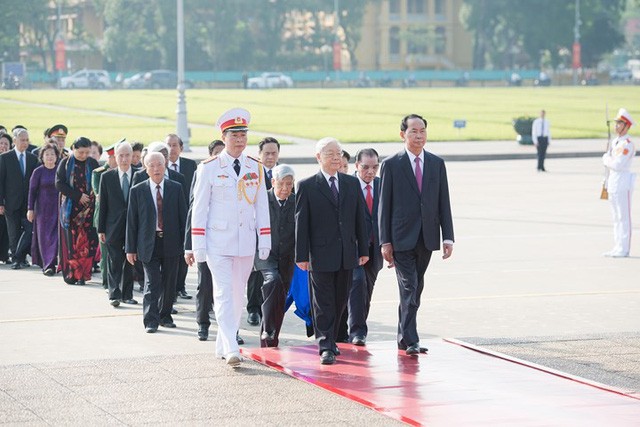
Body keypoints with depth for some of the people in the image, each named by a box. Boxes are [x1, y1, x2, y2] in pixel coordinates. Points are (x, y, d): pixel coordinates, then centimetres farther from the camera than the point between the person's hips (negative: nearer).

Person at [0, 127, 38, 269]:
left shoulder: (33, 158, 9)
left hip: (28, 203, 2)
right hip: (12, 203, -2)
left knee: (29, 230, -7)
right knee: (14, 233, 3)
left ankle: (20, 256, 5)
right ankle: (16, 259, 12)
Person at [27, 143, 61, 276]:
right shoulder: (38, 172, -1)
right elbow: (32, 190, -1)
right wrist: (30, 209, -5)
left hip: (58, 207, 2)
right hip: (43, 208, -2)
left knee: (56, 234, -3)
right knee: (45, 236, -1)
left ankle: (51, 264, 2)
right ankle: (47, 265, 1)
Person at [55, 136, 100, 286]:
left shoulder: (93, 164, 6)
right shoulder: (66, 163, 2)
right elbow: (59, 184, -4)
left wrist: (92, 197, -12)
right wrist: (78, 196, -12)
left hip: (88, 208, 1)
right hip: (70, 207, -1)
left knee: (87, 240, -6)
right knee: (71, 240, -4)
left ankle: (82, 274, -3)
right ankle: (71, 273, -1)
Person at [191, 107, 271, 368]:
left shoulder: (256, 168, 7)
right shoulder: (208, 168, -3)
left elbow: (262, 206, 10)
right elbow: (199, 207, -2)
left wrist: (265, 241, 4)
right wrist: (198, 245, -6)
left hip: (246, 243, 4)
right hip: (218, 242, -4)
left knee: (238, 294, 9)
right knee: (224, 294, -11)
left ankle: (222, 346, 20)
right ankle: (231, 349, -17)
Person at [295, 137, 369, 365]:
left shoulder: (352, 183, 10)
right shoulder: (307, 186, -3)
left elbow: (360, 218, 13)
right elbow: (301, 223, -4)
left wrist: (363, 250, 9)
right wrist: (302, 256, -9)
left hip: (347, 255, 4)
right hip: (321, 254, -4)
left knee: (340, 301, 11)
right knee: (323, 304, -3)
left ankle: (330, 340, 24)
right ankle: (326, 347, -2)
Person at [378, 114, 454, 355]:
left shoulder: (436, 164, 8)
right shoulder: (391, 165, -2)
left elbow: (444, 203, 8)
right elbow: (384, 206, -3)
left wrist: (448, 237, 1)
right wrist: (385, 242, -8)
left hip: (426, 237, 4)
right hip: (402, 237, -4)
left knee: (416, 289, 11)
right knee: (409, 289, -10)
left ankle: (404, 337, 22)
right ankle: (410, 341, -10)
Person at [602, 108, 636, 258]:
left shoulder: (628, 144, -14)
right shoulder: (615, 142, 14)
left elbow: (617, 165, -21)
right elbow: (608, 164, 18)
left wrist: (607, 159, -4)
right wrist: (608, 160, -3)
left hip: (623, 184, -9)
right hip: (613, 182, 9)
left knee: (624, 217, -5)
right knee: (616, 217, 12)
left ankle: (624, 249, -3)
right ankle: (617, 247, 17)